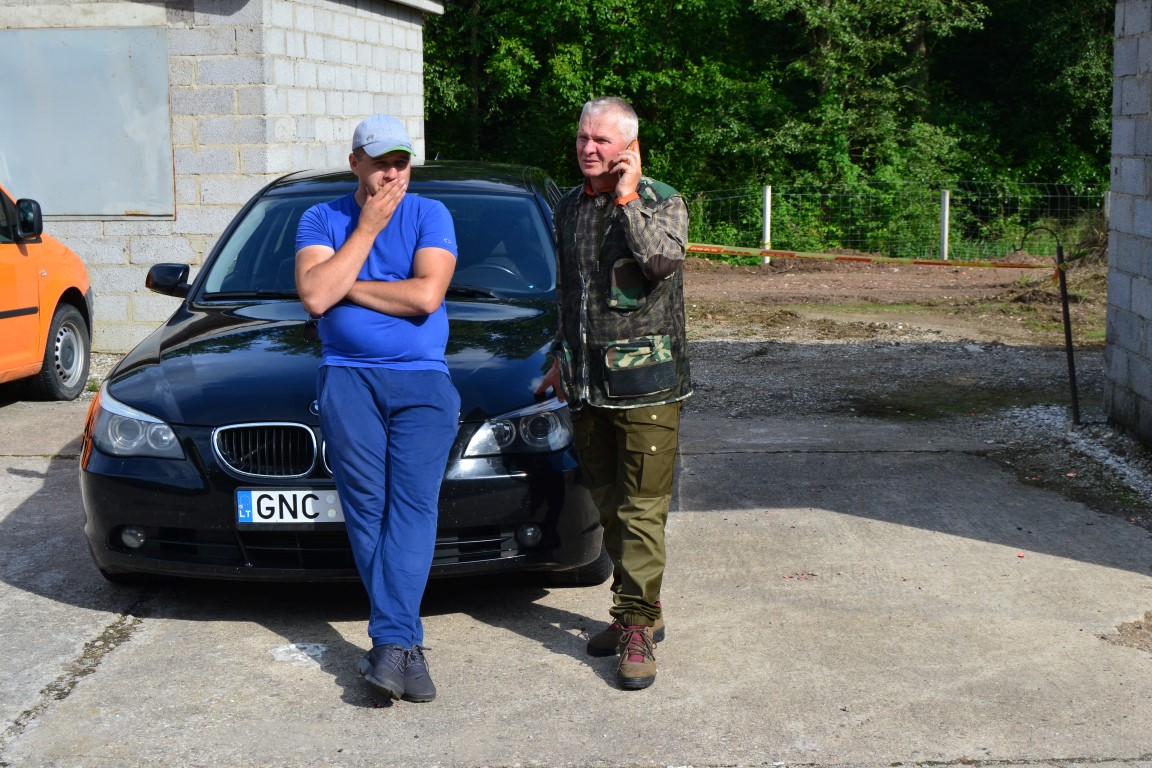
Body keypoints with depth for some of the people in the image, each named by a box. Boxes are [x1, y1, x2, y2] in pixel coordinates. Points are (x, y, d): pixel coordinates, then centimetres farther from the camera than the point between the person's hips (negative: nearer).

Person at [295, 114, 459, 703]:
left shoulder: (430, 215, 8)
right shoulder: (321, 219, 11)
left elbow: (426, 295, -9)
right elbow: (315, 296, -7)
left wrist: (345, 286, -4)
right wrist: (367, 228, -4)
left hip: (422, 379, -1)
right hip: (348, 379, 1)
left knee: (412, 506, -12)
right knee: (368, 510, -5)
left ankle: (390, 642, -15)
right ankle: (405, 645, 0)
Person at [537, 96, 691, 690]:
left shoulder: (662, 202, -3)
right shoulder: (569, 208, 15)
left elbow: (663, 262, -24)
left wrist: (629, 198, -18)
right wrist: (562, 359, 23)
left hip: (645, 381, -6)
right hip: (586, 385, 6)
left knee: (642, 509, -7)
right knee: (609, 507, 11)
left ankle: (635, 629, -3)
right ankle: (642, 611, 24)